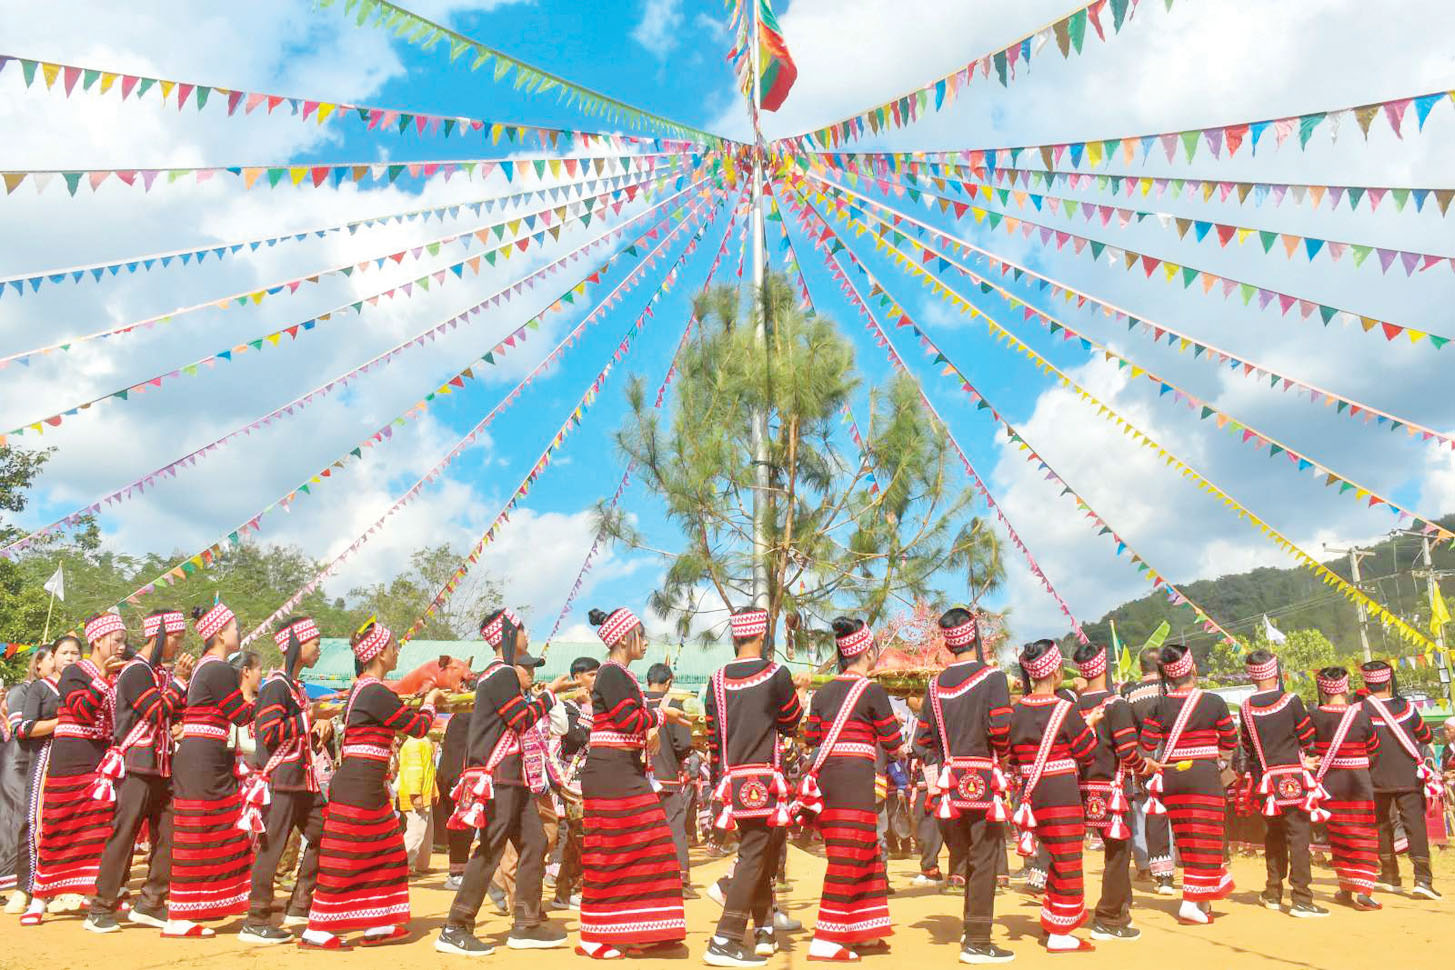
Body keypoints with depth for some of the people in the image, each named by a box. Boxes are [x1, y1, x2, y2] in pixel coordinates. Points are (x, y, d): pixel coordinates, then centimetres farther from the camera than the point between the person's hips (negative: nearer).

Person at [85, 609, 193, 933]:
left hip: (161, 767, 8)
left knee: (168, 836, 7)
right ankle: (101, 910, 7)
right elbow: (155, 712, -20)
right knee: (123, 835, -3)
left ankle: (149, 904, 15)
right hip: (136, 765, -8)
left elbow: (177, 715, 12)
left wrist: (182, 682, 1)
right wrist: (179, 682, -13)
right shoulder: (136, 671, -10)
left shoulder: (163, 673, 15)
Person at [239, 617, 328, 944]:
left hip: (302, 780, 10)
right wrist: (308, 717, -16)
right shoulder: (276, 685, -13)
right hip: (280, 779, -10)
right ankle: (255, 924, 5)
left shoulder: (296, 687, 17)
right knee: (272, 847, -4)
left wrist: (320, 728, 5)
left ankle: (299, 908, 20)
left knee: (322, 836, 12)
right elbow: (269, 733, -23)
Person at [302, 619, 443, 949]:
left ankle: (377, 926, 21)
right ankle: (316, 931, 7)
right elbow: (417, 727, -10)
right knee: (346, 857, -2)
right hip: (360, 785, -10)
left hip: (366, 785, 10)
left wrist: (424, 699, 20)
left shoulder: (363, 687, 13)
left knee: (386, 849, 14)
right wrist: (430, 702, 7)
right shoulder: (375, 692, -18)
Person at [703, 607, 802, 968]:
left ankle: (764, 931, 26)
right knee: (754, 856, -3)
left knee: (757, 852, 18)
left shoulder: (717, 679, 5)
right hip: (763, 779, -5)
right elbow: (792, 724, 4)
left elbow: (712, 735, 9)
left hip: (732, 778, 6)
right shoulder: (776, 675, -8)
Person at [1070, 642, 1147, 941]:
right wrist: (1142, 767, 1)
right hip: (1109, 789, -6)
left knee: (1116, 850, 20)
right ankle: (1109, 921, 12)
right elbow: (1127, 750, -17)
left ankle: (1120, 910, 30)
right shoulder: (1116, 704, -13)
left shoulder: (1074, 703, 3)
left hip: (1082, 787, 6)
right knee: (1118, 852, 6)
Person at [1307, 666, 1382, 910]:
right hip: (1358, 783, -1)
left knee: (1339, 836, 14)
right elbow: (1374, 752, 3)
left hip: (1328, 782, 1)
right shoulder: (1361, 715, -9)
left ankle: (1346, 889, 21)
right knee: (1362, 836, 5)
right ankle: (1362, 891, -3)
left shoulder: (1314, 716, -10)